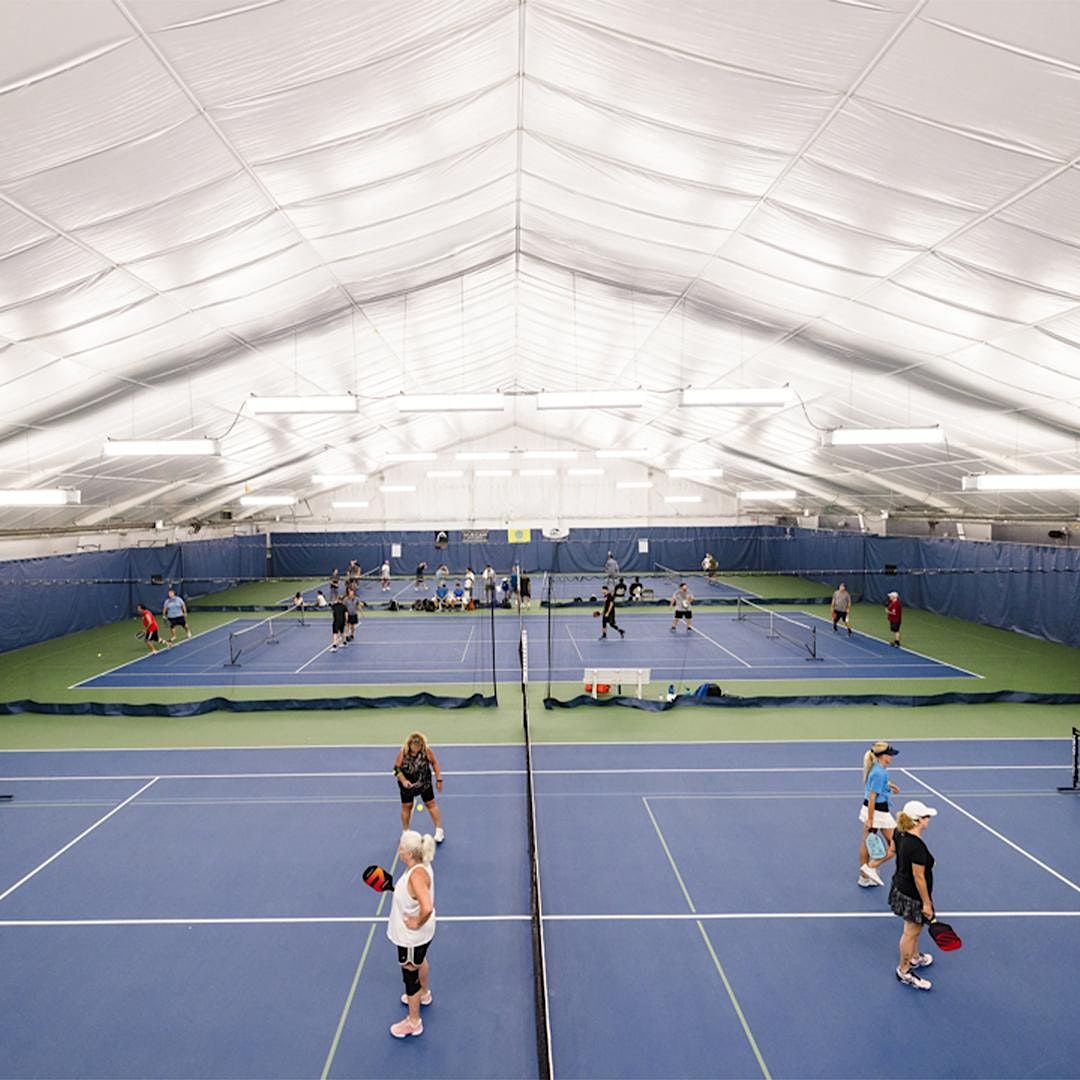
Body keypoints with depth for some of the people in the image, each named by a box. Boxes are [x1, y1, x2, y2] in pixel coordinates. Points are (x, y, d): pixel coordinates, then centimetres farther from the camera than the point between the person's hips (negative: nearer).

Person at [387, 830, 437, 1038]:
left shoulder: (417, 875, -39)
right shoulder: (420, 866, -11)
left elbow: (427, 908, -49)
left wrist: (417, 923, -30)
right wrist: (395, 888, 0)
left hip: (412, 937, -9)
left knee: (410, 975, 13)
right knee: (420, 962, 33)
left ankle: (413, 1023, 34)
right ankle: (424, 994, 61)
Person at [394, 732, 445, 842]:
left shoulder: (427, 751, -22)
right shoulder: (403, 752, -22)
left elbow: (435, 764, -6)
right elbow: (397, 769, -13)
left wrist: (438, 779, -5)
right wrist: (404, 781, -26)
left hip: (424, 782, 0)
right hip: (407, 784, 0)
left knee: (431, 804, 6)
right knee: (406, 806, 9)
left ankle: (439, 831, 16)